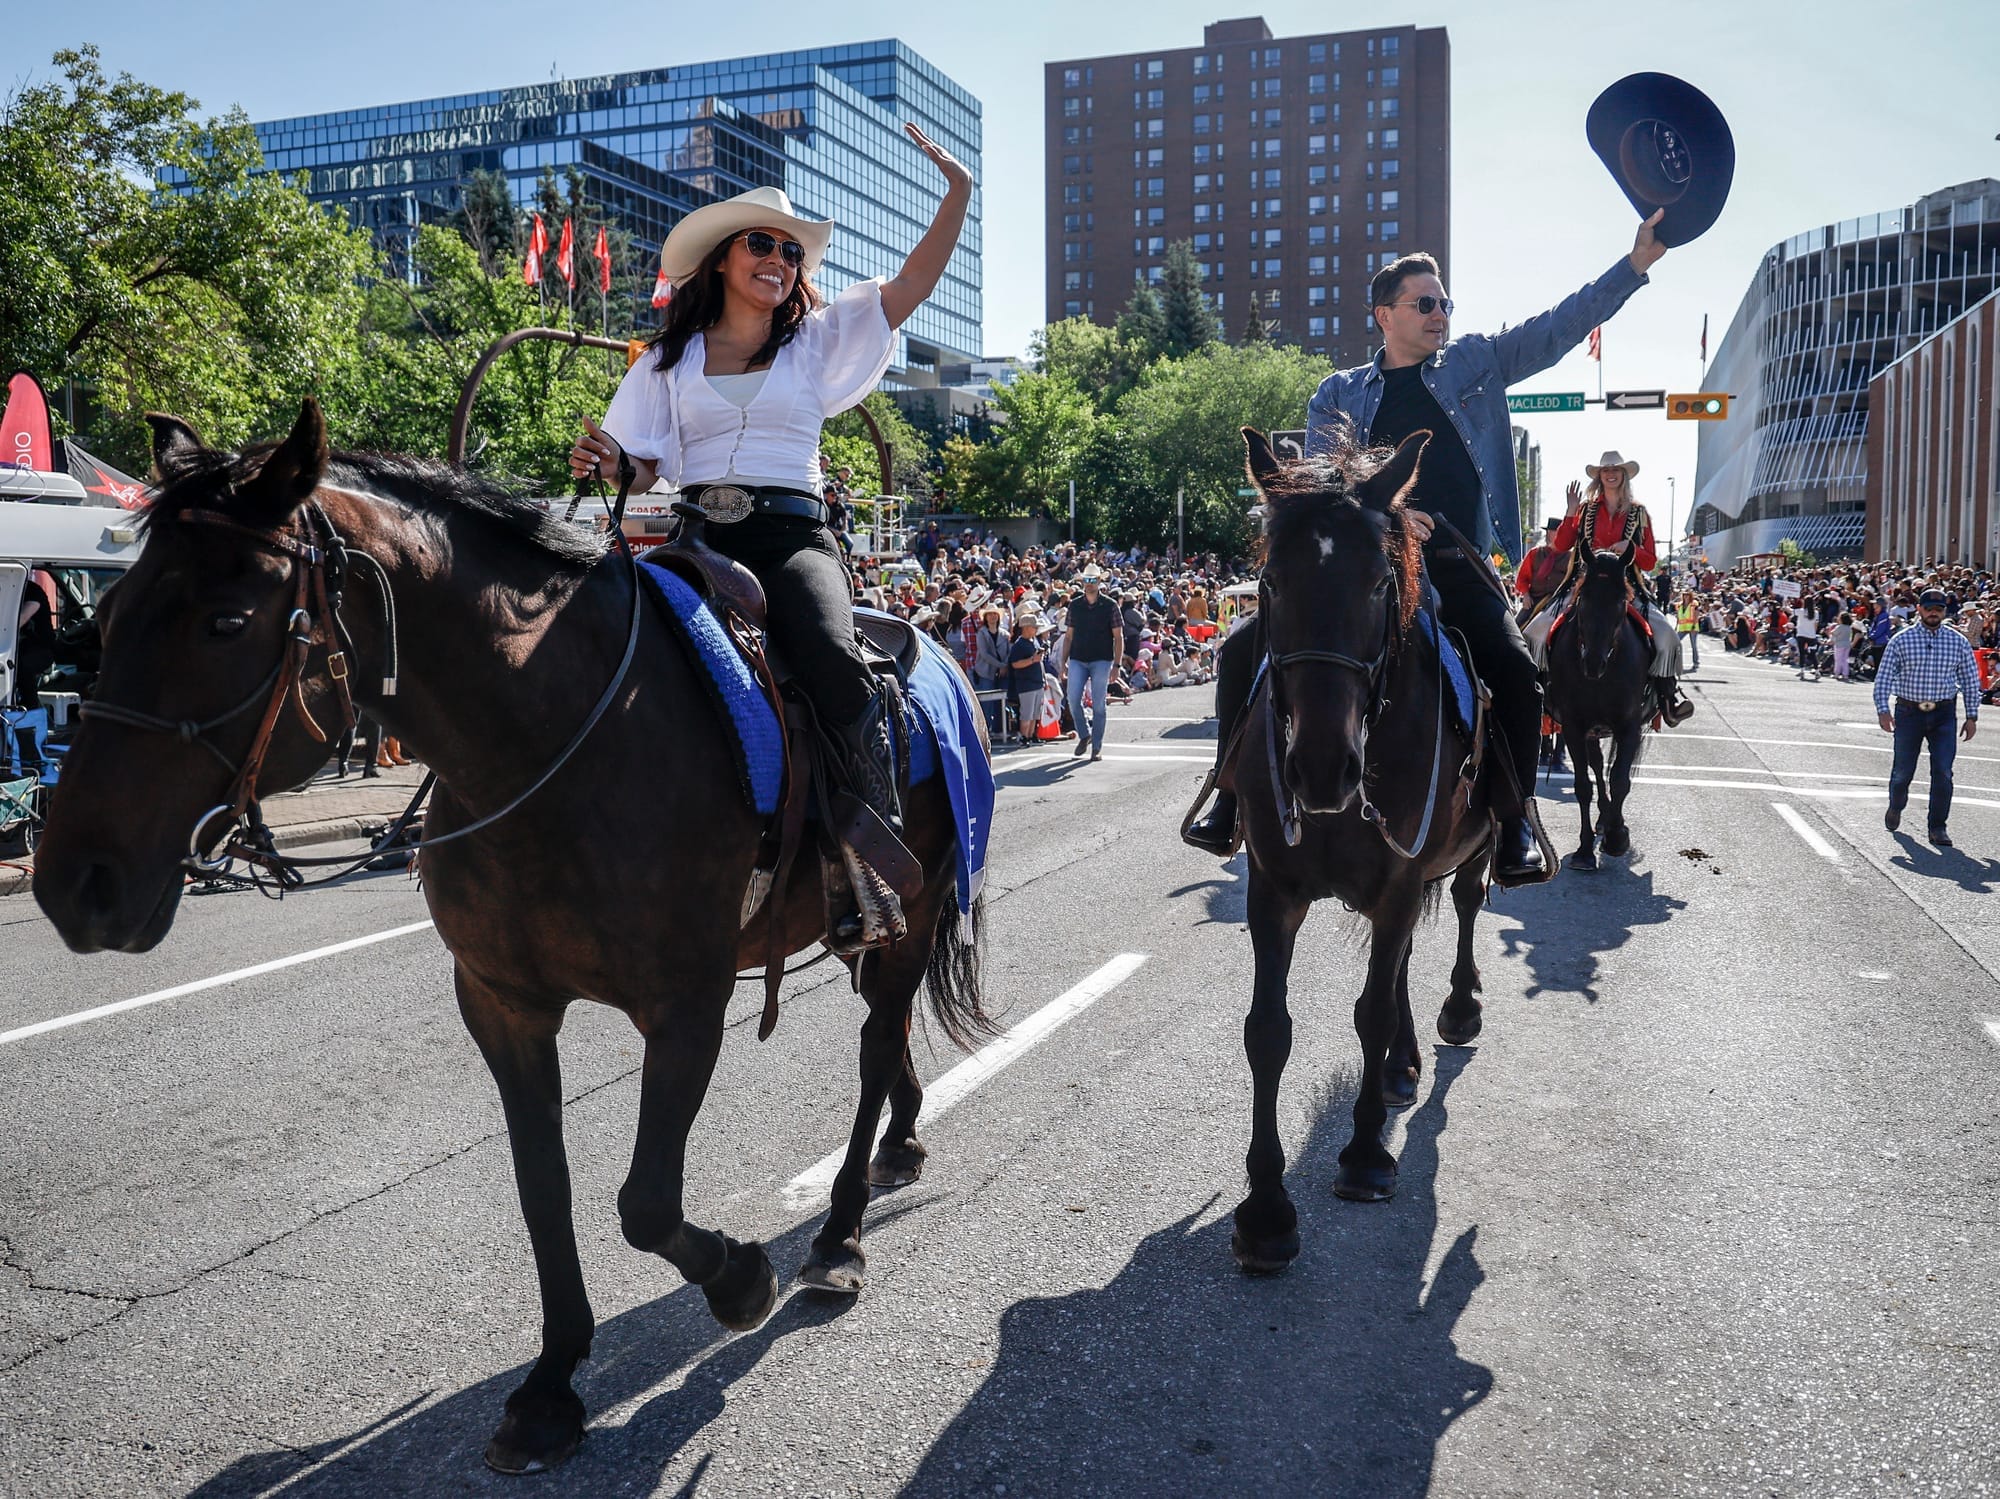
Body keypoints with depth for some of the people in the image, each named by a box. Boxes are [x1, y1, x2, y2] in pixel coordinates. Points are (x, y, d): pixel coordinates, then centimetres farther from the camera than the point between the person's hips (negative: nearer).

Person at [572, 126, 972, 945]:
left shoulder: (819, 340, 16)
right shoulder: (672, 358, 17)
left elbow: (912, 284, 8)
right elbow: (642, 469, 13)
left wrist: (959, 191, -2)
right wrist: (605, 466, -10)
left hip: (793, 535, -1)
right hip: (698, 535, 1)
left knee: (834, 662, -33)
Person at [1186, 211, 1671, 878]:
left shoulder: (1477, 362, 14)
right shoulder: (1339, 393, 12)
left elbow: (1562, 324, 10)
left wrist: (1639, 260, -2)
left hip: (1456, 569, 0)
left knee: (1516, 671, -24)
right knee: (1246, 648, -13)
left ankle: (1515, 825, -5)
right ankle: (1236, 803, -1)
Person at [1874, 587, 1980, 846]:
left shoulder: (1959, 642, 5)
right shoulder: (1901, 640, -1)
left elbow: (1970, 680, 10)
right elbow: (1884, 677, 0)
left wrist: (1972, 716, 7)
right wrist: (1883, 710, -8)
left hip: (1944, 714, 1)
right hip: (1909, 712, -1)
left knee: (1943, 772, -7)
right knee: (1903, 770, 8)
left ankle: (1938, 827, 3)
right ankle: (1896, 807, 38)